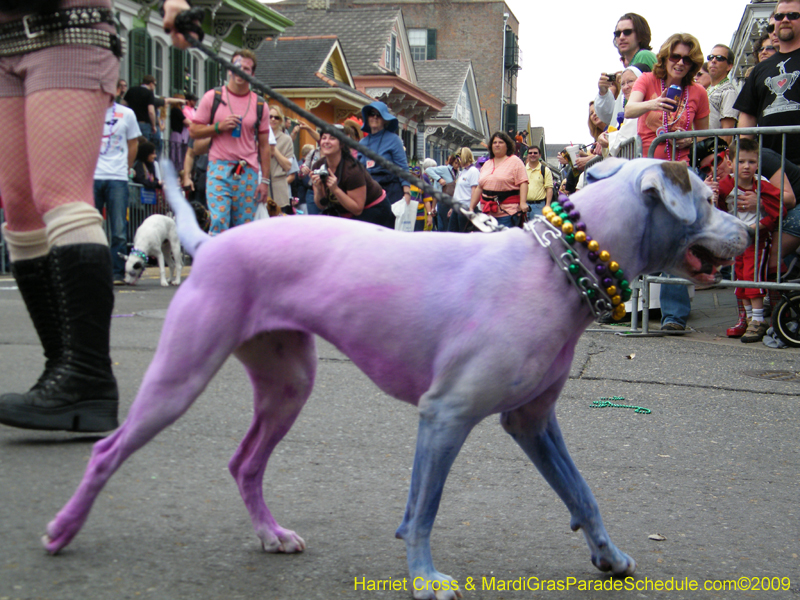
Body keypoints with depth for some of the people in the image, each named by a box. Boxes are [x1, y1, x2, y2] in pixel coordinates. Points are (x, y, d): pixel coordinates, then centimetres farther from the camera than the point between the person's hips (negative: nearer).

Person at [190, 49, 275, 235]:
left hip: (248, 173, 2)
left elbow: (264, 145, 9)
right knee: (219, 224, -12)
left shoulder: (259, 104, 9)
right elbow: (193, 131, 6)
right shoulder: (212, 97, 6)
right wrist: (219, 126, -10)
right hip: (219, 169, -2)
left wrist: (265, 180, 3)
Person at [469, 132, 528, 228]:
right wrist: (471, 207, 17)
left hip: (507, 212, -6)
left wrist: (523, 203, -20)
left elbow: (523, 183, -8)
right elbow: (479, 187, 21)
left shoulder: (515, 161, 2)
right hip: (487, 212, 6)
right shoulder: (487, 164, 21)